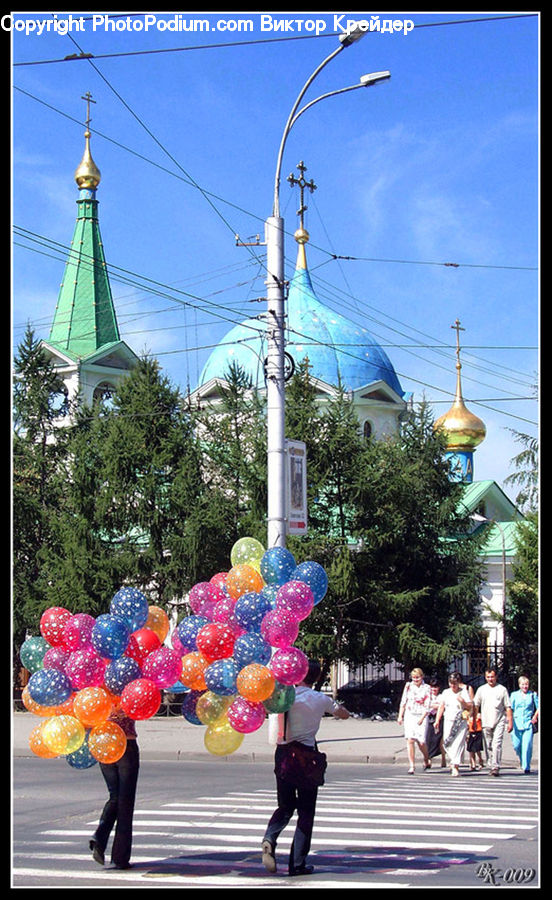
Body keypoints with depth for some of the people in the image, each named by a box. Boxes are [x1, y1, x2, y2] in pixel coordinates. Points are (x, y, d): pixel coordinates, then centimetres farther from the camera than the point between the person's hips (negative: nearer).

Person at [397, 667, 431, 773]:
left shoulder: (426, 688, 1)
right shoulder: (408, 686, 10)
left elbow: (427, 706, -4)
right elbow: (403, 702, 14)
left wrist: (422, 718, -14)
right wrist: (400, 716, 9)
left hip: (421, 717, -2)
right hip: (409, 716, 2)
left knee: (421, 741, -7)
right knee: (410, 740, -10)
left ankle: (426, 760, 23)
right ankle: (411, 766, -9)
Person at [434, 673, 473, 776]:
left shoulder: (464, 692, 3)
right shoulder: (446, 693, 13)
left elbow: (470, 706, 2)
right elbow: (441, 707, 16)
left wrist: (463, 702, -17)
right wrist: (437, 720, 10)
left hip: (461, 722, -3)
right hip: (448, 721, 3)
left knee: (459, 743, -11)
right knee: (447, 743, -4)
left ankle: (455, 765, -11)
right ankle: (453, 762, 18)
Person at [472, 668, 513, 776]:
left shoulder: (502, 689, 4)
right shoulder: (481, 689, 9)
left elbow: (508, 707, 5)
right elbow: (475, 706, 13)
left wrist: (510, 722, 0)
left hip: (499, 722, -3)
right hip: (486, 723, 3)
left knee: (497, 744, -14)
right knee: (488, 746, 5)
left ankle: (496, 767, -16)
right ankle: (491, 766, 14)